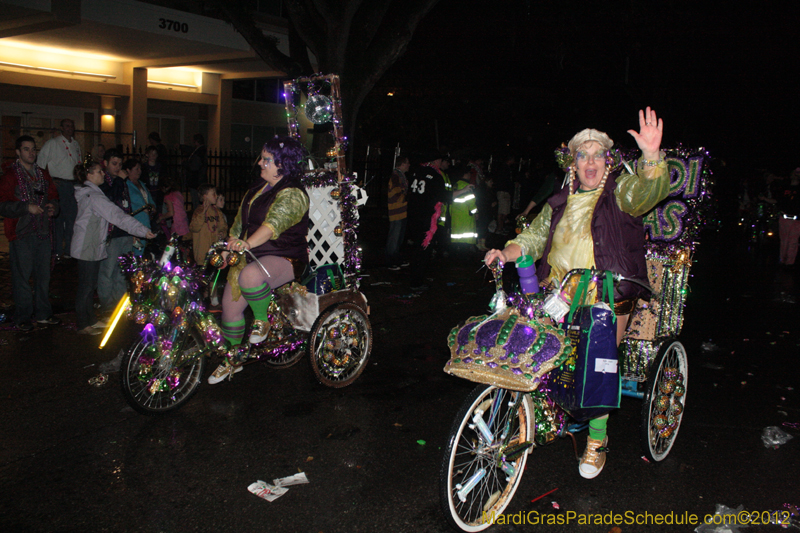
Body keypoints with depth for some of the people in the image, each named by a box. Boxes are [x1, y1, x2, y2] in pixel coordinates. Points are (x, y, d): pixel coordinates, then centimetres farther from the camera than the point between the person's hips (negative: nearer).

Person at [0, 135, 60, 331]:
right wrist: (27, 207, -21)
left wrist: (53, 207, 0)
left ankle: (42, 313, 22)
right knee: (22, 276, -2)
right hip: (21, 234, -6)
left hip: (42, 233, 6)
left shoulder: (42, 174, 14)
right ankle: (22, 318, 8)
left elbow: (53, 196, 22)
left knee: (43, 275, 11)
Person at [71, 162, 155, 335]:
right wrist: (142, 230, -30)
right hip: (88, 247, -10)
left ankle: (90, 319, 27)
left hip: (91, 246, 10)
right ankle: (83, 325, 5)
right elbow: (118, 216, -26)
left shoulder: (87, 193, 14)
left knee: (90, 284, 16)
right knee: (86, 285, -3)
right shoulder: (93, 196, -18)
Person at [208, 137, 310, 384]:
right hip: (251, 255, 9)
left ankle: (262, 320, -9)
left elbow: (274, 222, -33)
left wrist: (248, 243, -47)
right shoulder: (259, 188, 13)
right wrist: (231, 246, 18)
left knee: (250, 276, -39)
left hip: (284, 259, -9)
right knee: (230, 301, 4)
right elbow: (242, 220, 23)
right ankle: (233, 359, 24)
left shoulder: (292, 194, -16)